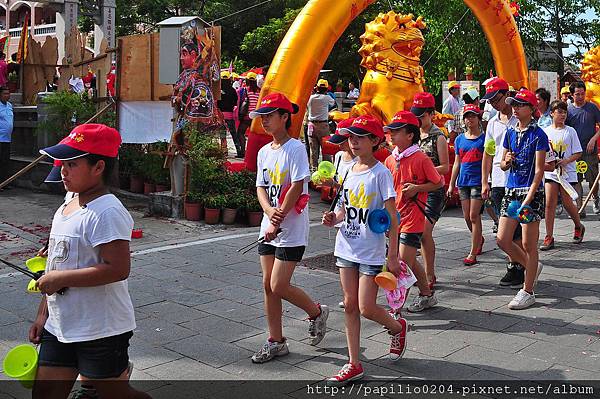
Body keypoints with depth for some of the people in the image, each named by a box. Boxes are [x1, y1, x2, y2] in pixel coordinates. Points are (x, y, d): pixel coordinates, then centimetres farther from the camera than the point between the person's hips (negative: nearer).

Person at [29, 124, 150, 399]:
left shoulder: (106, 212, -20)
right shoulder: (65, 209, 9)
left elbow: (118, 269, -28)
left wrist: (61, 278, -23)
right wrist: (43, 314, 15)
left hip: (101, 331, -8)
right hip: (59, 326, 9)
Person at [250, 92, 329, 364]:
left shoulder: (295, 148, -11)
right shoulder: (264, 152, 11)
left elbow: (296, 188, -17)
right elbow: (261, 187, 6)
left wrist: (278, 221, -16)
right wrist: (271, 212, -14)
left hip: (291, 230, -7)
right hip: (268, 228, 7)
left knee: (279, 286, -8)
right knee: (268, 285, 9)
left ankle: (316, 313, 20)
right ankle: (276, 342, 22)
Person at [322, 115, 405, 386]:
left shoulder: (380, 173, -13)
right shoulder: (350, 170, 7)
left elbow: (392, 218, -13)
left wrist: (393, 256, -14)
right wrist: (334, 219, -6)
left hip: (371, 252, -6)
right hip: (346, 248, 6)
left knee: (366, 308, -4)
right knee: (350, 305, 8)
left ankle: (398, 328, 28)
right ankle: (354, 364, 18)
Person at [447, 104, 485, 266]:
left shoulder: (484, 138, -2)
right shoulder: (460, 139, 12)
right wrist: (451, 184, 14)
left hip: (478, 181, -5)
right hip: (463, 181, 5)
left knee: (474, 216, -7)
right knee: (467, 217, 9)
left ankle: (473, 254, -2)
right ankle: (479, 239, 37)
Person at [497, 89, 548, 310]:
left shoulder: (538, 134, -8)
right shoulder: (510, 133, 10)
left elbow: (539, 170, -11)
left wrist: (528, 199, -19)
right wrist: (507, 161, -7)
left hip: (532, 192, -6)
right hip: (511, 190, 6)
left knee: (528, 245, 0)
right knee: (502, 240, 5)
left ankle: (527, 292, 11)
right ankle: (532, 266, 30)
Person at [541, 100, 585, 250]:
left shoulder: (570, 131, 0)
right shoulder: (545, 131, 5)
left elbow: (578, 153, 0)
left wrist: (565, 161, -17)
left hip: (567, 172, -1)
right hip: (550, 172, 1)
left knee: (567, 203, 3)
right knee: (550, 204, -5)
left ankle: (579, 227, 32)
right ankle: (549, 237, 1)